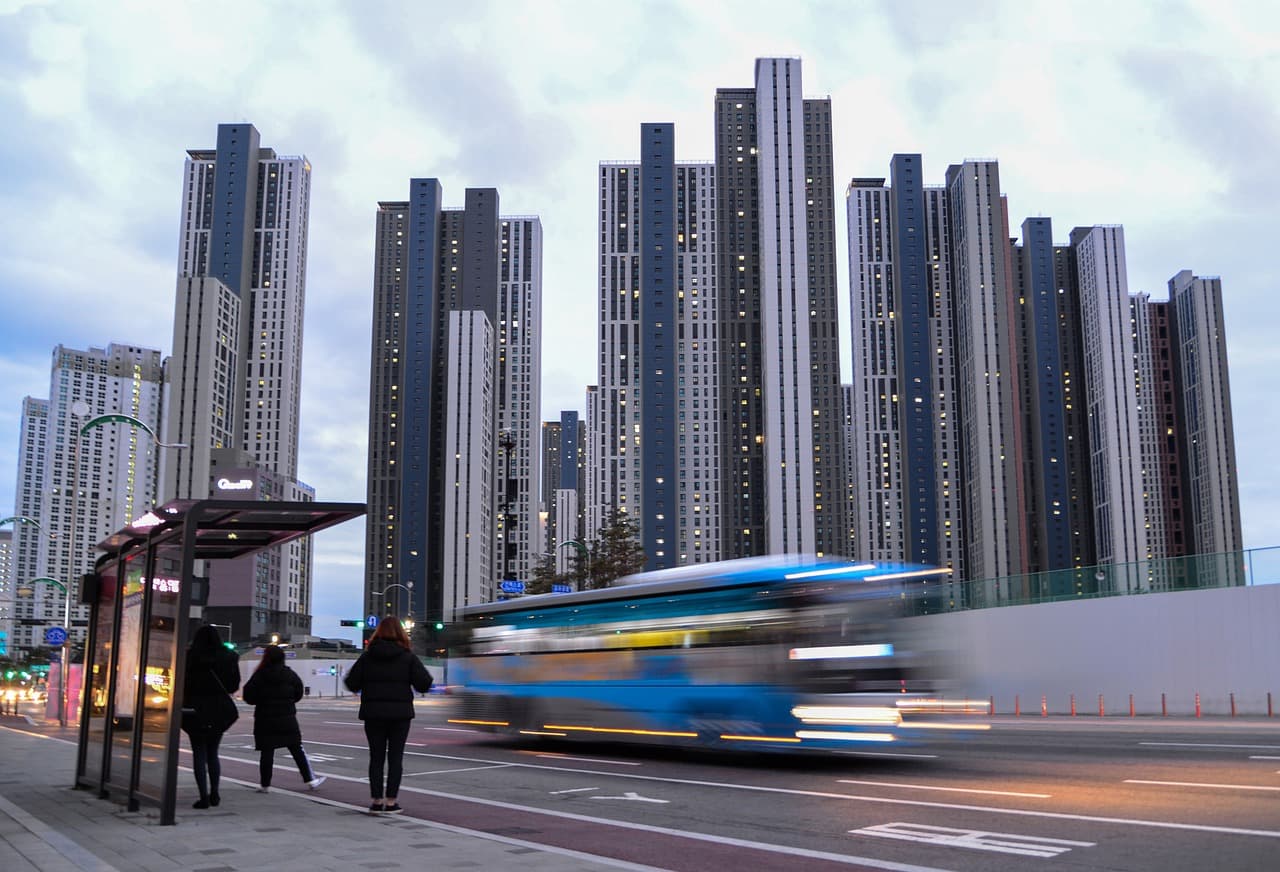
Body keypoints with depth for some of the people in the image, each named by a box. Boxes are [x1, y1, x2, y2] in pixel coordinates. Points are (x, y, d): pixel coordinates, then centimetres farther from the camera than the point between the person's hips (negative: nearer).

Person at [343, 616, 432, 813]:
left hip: (373, 713, 1)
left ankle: (377, 801, 7)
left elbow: (351, 683, -2)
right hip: (400, 713, -1)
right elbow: (424, 683, -9)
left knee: (376, 757, 8)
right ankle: (390, 802, 3)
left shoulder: (367, 656, -1)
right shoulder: (408, 656, -4)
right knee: (395, 757, 5)